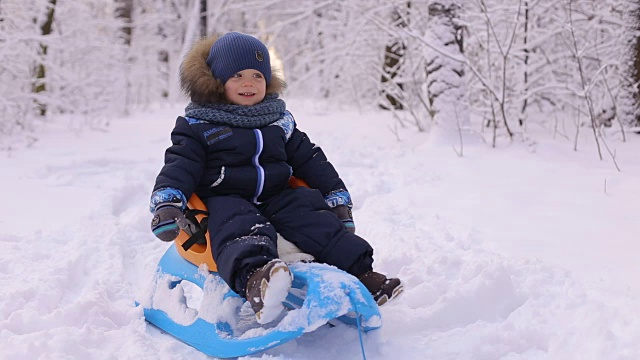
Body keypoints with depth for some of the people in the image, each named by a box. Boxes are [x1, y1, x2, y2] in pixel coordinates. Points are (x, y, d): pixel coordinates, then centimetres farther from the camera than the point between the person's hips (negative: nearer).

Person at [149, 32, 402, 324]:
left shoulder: (279, 119, 16)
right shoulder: (198, 125, 5)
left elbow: (310, 159, 18)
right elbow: (180, 165, -4)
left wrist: (337, 199, 14)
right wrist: (166, 204, -22)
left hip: (277, 197, 5)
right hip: (225, 201, -5)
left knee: (316, 221, -21)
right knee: (239, 228, -37)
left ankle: (359, 271, -27)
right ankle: (254, 279, -68)